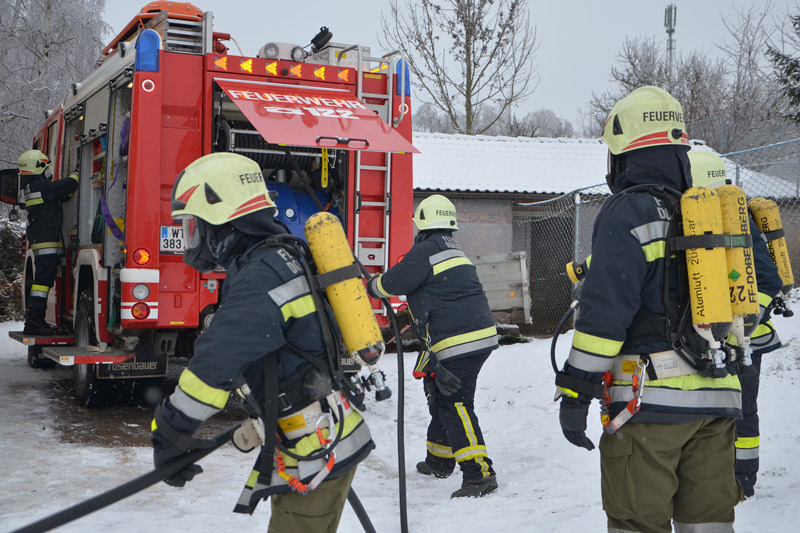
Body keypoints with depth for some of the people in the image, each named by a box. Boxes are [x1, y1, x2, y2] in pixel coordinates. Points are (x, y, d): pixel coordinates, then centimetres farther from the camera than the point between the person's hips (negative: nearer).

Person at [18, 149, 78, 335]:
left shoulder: (31, 187, 18)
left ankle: (35, 321, 17)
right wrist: (78, 172, 6)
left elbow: (62, 195, 19)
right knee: (43, 279, -11)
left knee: (42, 279, 14)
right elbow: (70, 185, -13)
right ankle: (33, 321, -13)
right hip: (47, 241, -10)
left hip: (38, 241, 10)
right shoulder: (42, 186, -13)